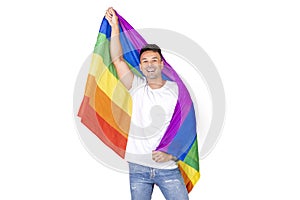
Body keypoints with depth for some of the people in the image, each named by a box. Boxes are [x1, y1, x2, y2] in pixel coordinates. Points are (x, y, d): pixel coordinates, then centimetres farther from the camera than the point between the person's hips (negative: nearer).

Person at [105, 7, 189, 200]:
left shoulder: (177, 89, 1)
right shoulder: (137, 87, 5)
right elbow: (117, 60, -3)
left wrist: (171, 153, -14)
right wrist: (115, 26, -7)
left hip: (168, 168, -1)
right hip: (138, 167, 2)